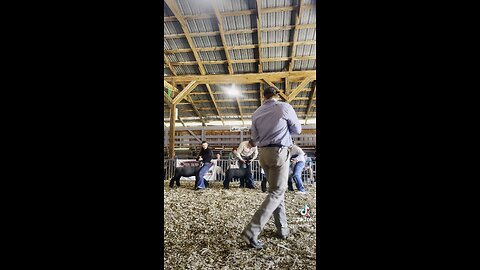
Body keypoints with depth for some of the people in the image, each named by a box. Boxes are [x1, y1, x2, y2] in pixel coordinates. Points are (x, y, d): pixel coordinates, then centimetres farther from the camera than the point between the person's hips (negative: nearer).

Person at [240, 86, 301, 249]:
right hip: (280, 152, -6)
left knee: (277, 190, 17)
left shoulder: (256, 113, 7)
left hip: (263, 153, 6)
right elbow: (297, 130, 4)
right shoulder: (285, 107, -6)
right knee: (276, 193, -3)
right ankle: (251, 232, -10)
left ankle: (282, 230, 24)